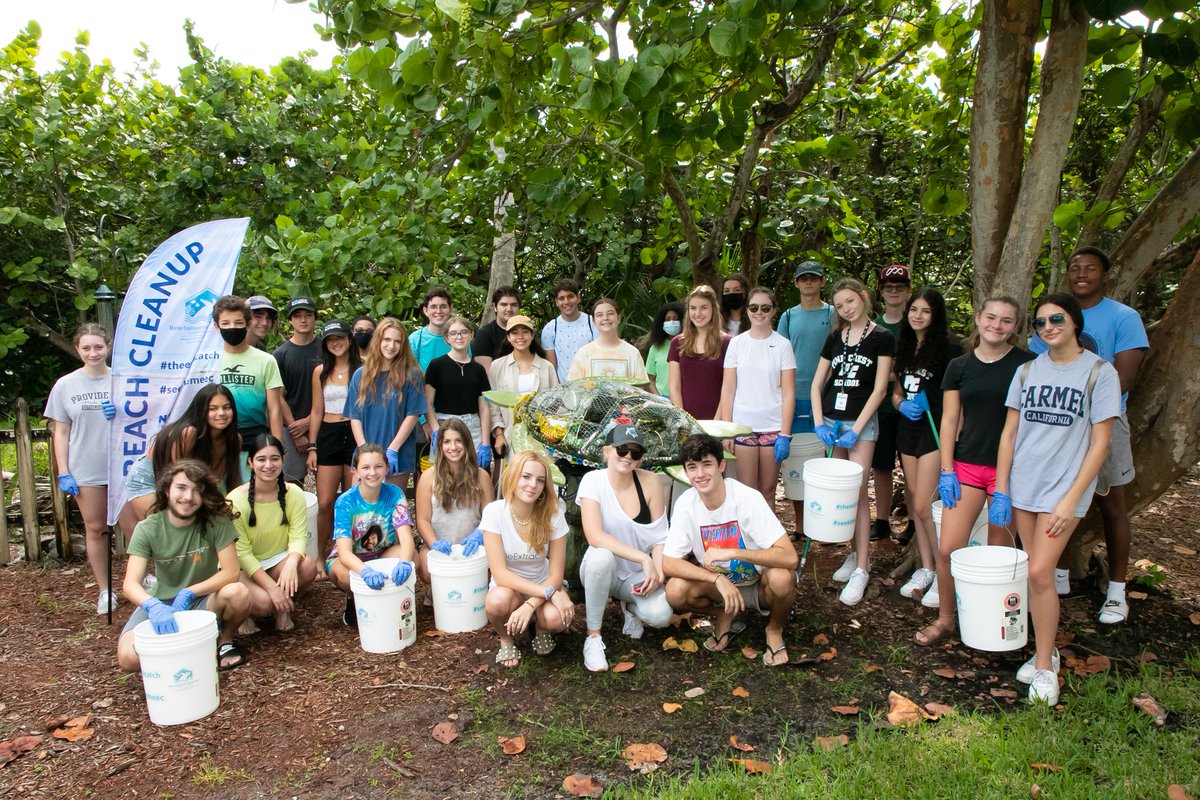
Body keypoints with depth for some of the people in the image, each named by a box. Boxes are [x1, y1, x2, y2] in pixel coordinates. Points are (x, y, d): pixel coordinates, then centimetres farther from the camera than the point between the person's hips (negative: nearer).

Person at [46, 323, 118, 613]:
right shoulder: (65, 385, 2)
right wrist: (63, 474, -2)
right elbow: (61, 432, 4)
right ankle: (105, 590, 20)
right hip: (86, 471, 1)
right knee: (95, 529, 9)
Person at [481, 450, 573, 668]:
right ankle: (506, 639, -1)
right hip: (509, 587, -1)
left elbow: (556, 575, -13)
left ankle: (540, 626, 7)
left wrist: (530, 606, -30)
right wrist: (550, 593, -32)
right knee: (498, 600, -36)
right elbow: (500, 574, -24)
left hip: (544, 586, 1)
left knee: (556, 618, -32)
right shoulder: (494, 511, -21)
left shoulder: (553, 513, -17)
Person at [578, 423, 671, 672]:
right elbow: (594, 536, -28)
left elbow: (660, 537, -6)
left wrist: (658, 572, -23)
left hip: (637, 575, 2)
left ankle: (630, 606, 13)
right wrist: (644, 559, -32)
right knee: (601, 556, -38)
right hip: (602, 570, -2)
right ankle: (593, 637, -17)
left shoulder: (650, 481, -9)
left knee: (660, 615, -27)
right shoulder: (593, 480, -16)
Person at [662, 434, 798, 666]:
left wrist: (731, 553, -40)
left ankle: (775, 629, -1)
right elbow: (668, 563, -19)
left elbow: (790, 557, -33)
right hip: (719, 583, 2)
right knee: (676, 591, -26)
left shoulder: (748, 498, -26)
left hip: (758, 584, -2)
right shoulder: (686, 504, -16)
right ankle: (725, 614, 6)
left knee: (781, 578, -35)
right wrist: (718, 580, -33)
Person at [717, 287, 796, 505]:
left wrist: (784, 434, -7)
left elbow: (788, 394, -1)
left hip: (772, 427, 0)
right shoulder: (737, 343, 4)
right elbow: (727, 390, 4)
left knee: (767, 491, 7)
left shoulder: (782, 345, 1)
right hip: (742, 427, 1)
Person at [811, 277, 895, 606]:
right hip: (831, 421, 4)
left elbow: (879, 389, -7)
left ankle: (861, 568, -3)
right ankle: (855, 553, 19)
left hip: (861, 422, -4)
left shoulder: (881, 338, -2)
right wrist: (819, 422, -2)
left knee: (857, 492, -8)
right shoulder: (834, 338, 10)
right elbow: (817, 384, 10)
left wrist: (856, 430, -13)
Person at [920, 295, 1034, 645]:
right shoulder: (959, 366, 6)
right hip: (966, 465, 2)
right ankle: (945, 618, 17)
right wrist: (946, 470, 1)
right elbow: (949, 421, 7)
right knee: (948, 548, -2)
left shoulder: (1026, 365, -1)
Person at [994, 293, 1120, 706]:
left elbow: (1099, 443, -7)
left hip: (1064, 488, -4)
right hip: (1022, 486, 4)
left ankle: (1044, 667, 6)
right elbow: (1009, 432, 9)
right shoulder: (1027, 370, 7)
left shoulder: (1099, 372, -5)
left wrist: (1070, 501, -12)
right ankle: (1046, 651, 26)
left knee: (1039, 572, -10)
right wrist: (1001, 490, 4)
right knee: (1033, 573, 8)